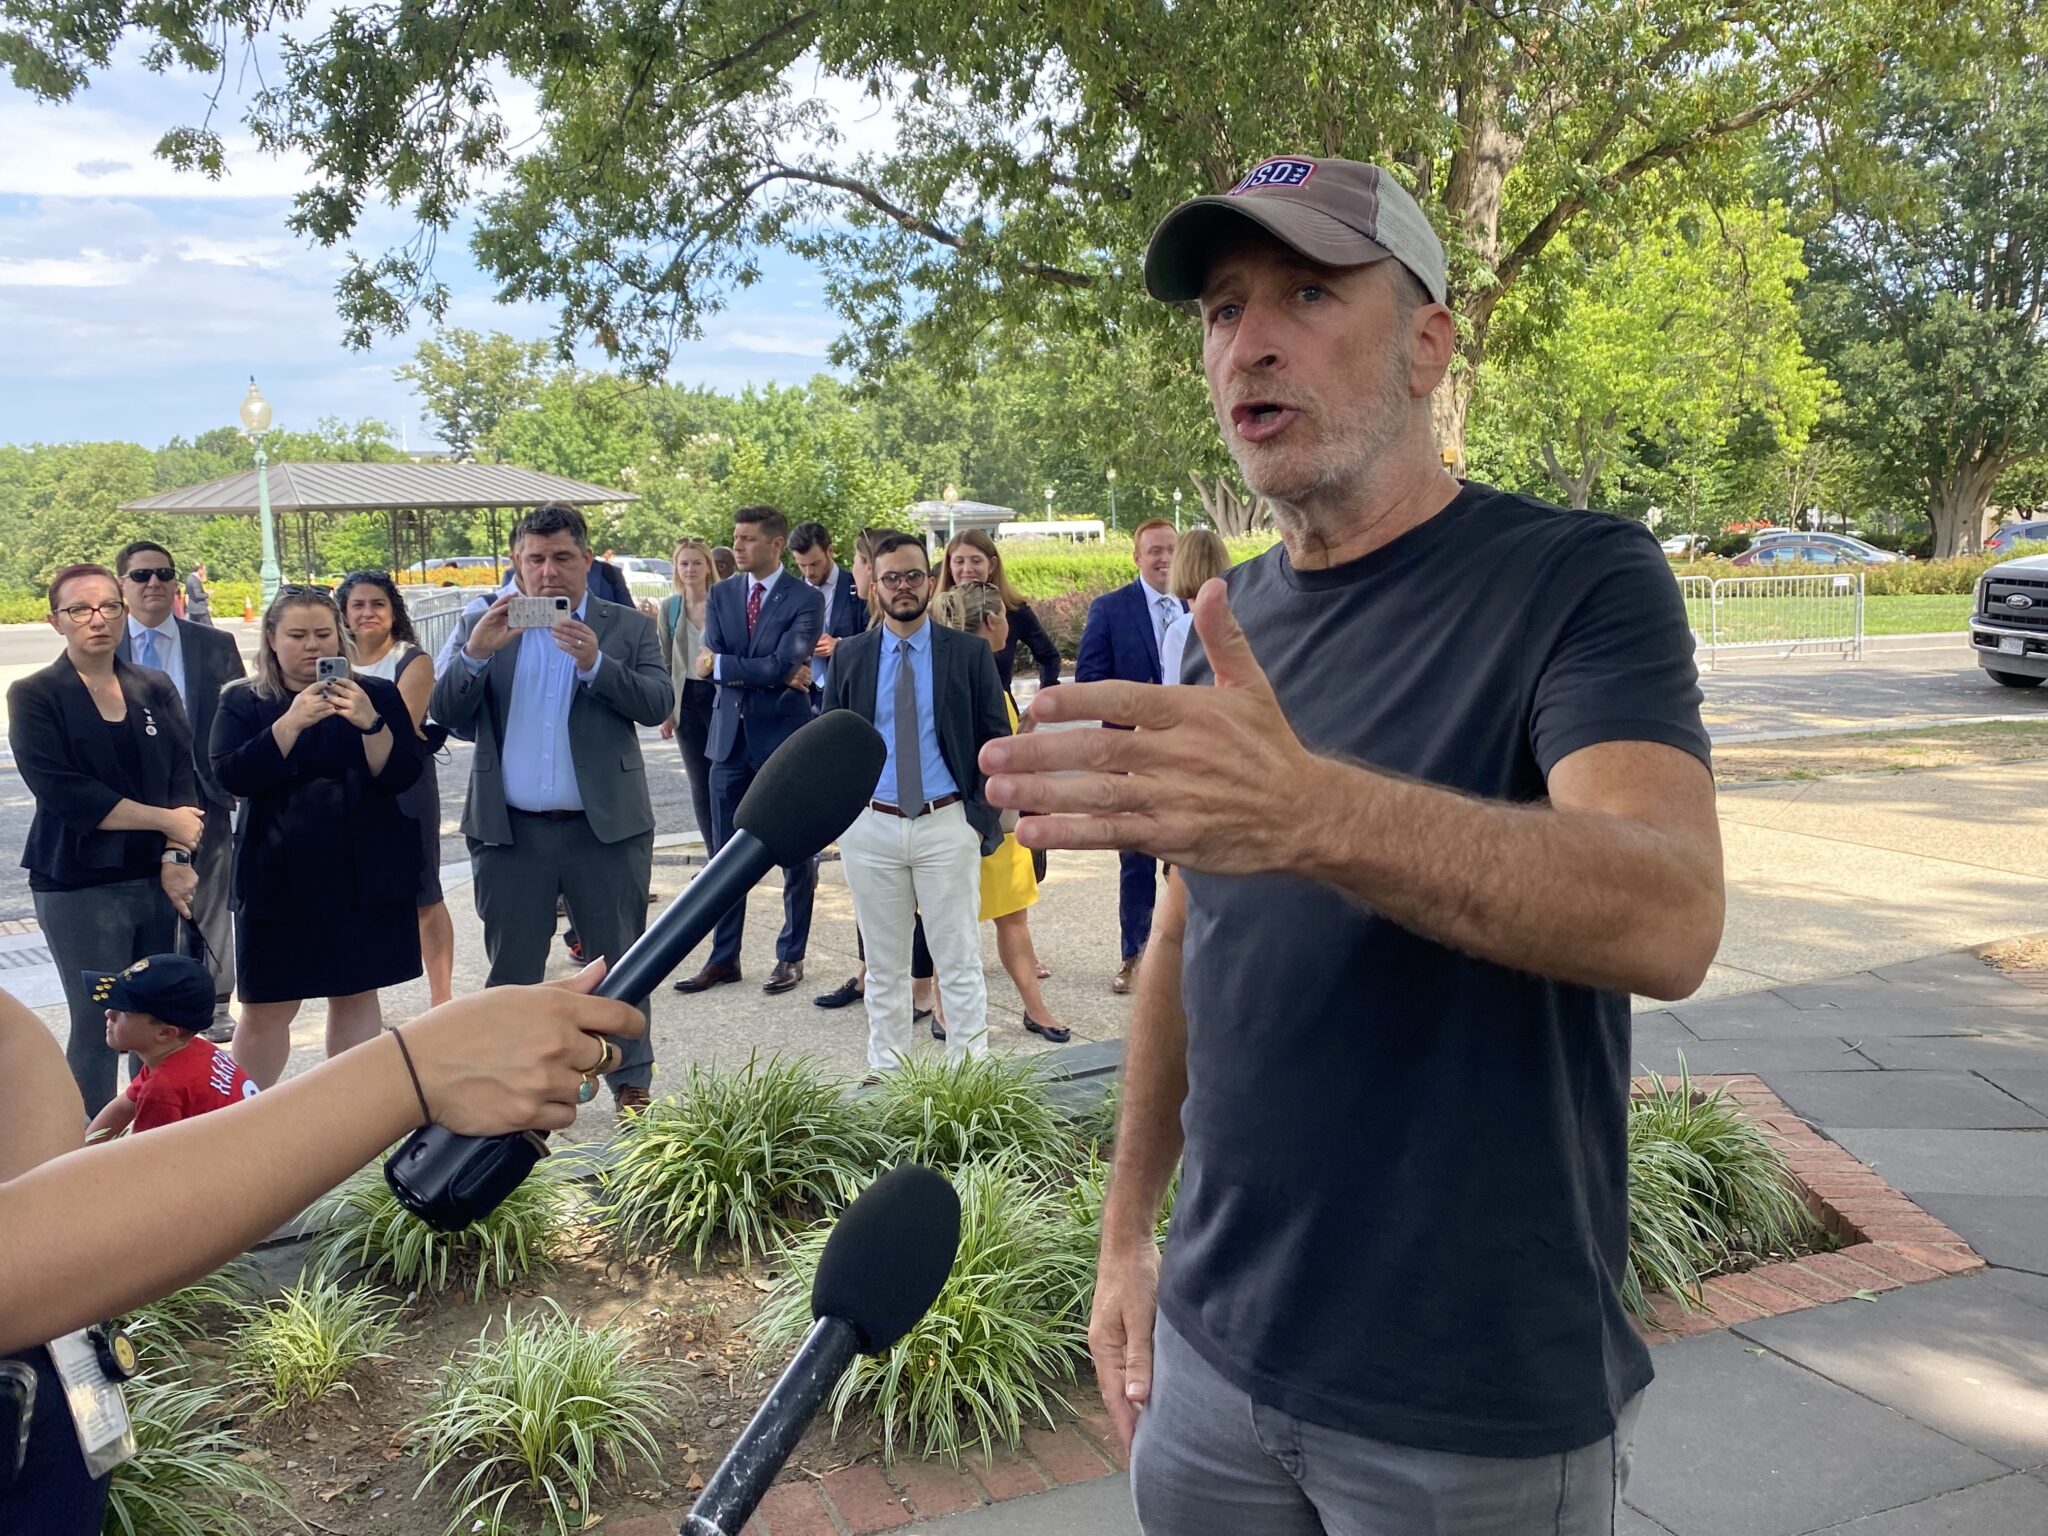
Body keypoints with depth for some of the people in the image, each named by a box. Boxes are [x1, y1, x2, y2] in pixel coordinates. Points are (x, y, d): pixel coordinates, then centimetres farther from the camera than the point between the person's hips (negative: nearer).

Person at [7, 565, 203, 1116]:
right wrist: (165, 821, -11)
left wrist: (176, 856, -11)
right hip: (79, 886, -3)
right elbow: (62, 791, -11)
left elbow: (183, 776, 3)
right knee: (98, 1026, -2)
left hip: (155, 878, 4)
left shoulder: (155, 690, 10)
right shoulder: (35, 696, -1)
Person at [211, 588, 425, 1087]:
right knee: (266, 1007, 3)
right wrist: (292, 721, -24)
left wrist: (370, 723, -22)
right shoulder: (242, 702, 3)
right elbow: (232, 776, -13)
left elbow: (402, 776, -6)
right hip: (278, 876, 0)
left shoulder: (376, 695, 4)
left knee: (357, 996, 8)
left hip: (365, 874, 1)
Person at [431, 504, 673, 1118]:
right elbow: (446, 715, -2)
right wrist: (475, 653, -19)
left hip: (607, 828, -1)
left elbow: (658, 703, -10)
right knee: (511, 969, 11)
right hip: (510, 831, 2)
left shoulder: (628, 626, 3)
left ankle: (631, 1083, 20)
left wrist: (594, 662, -24)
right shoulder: (486, 627, 7)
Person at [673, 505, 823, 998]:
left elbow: (782, 665, -19)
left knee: (795, 854, 6)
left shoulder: (806, 600, -7)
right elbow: (710, 662, -5)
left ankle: (791, 957, 19)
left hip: (785, 737, -4)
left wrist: (721, 664, -12)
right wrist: (773, 674, -15)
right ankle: (724, 958, 20)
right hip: (731, 736, 5)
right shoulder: (720, 595, 7)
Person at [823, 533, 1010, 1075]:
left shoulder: (970, 653, 1)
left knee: (959, 961, 2)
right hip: (869, 827, 2)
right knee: (883, 964, 11)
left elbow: (996, 742, 2)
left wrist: (983, 818, -5)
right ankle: (885, 1071, 22)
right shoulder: (849, 656, 7)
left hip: (947, 826, -2)